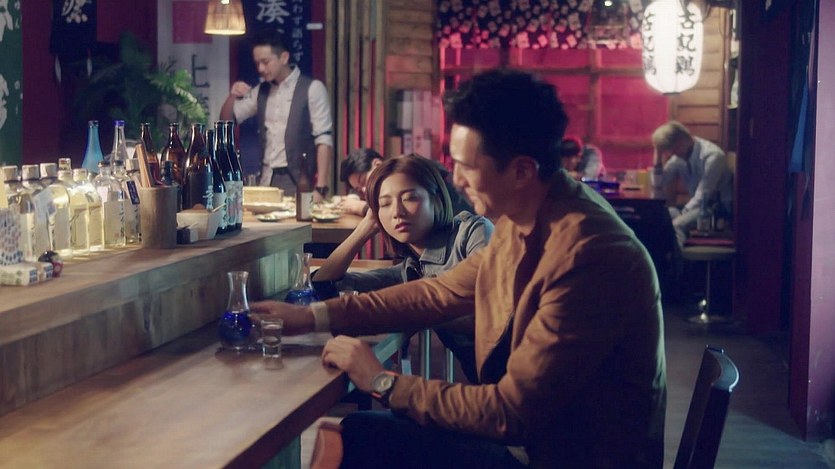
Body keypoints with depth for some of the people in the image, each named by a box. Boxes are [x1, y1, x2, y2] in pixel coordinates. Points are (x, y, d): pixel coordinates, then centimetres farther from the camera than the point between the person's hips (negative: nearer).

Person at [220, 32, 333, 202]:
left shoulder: (312, 89, -5)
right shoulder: (261, 91, 11)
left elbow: (324, 140, -10)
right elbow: (226, 120, 16)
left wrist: (320, 187, -18)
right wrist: (232, 96, -6)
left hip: (298, 181, -5)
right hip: (266, 180, 5)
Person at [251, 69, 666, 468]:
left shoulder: (587, 256, -29)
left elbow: (512, 412, -24)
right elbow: (441, 292, 12)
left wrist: (382, 382, -13)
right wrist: (314, 316, 7)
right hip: (526, 427, 8)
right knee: (359, 427, 5)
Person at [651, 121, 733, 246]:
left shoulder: (712, 156, -20)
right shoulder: (677, 157, 0)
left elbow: (702, 197, -21)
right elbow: (658, 188, 5)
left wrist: (681, 215, -22)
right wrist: (658, 157, -6)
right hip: (696, 205, 7)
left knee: (677, 224, -32)